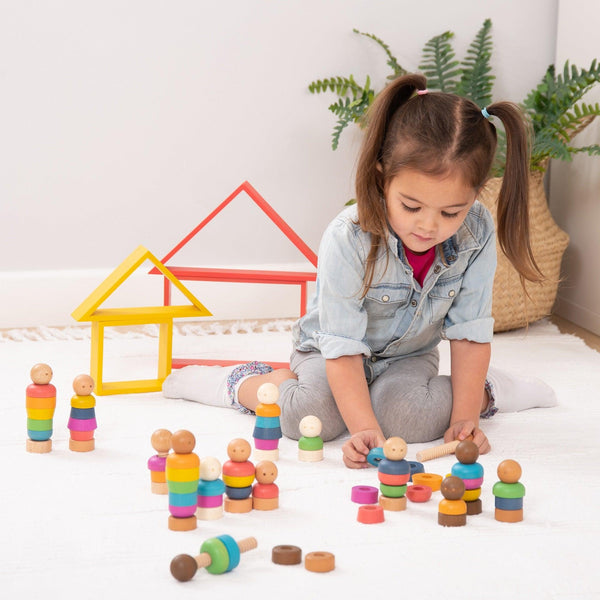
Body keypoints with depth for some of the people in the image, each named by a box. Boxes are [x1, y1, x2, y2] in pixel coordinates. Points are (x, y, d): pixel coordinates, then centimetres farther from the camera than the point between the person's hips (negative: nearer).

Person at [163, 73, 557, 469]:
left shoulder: (477, 234, -24)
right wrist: (364, 430, -43)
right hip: (331, 351, -2)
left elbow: (470, 332, -15)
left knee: (403, 416, -31)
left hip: (409, 354, 2)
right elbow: (343, 349, -32)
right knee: (311, 416, -32)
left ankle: (488, 389, 1)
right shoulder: (349, 240, -33)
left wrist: (464, 419, -22)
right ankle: (237, 382, 1)